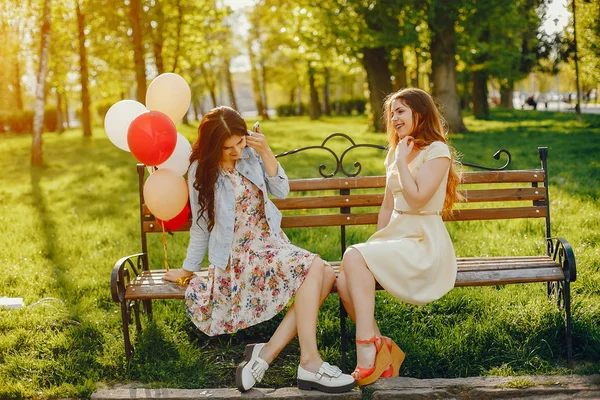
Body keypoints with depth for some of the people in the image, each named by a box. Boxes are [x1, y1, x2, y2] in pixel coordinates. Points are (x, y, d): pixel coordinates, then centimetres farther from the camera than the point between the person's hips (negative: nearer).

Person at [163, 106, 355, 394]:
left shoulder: (250, 155, 3)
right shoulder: (201, 172, -6)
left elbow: (281, 191, 1)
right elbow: (201, 227, 3)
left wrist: (266, 153, -9)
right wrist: (187, 270, 9)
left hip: (271, 242, 6)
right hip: (239, 255, -6)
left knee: (327, 275, -21)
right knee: (312, 267, -29)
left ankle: (266, 353, -22)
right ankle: (310, 364, -31)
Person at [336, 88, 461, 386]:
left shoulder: (437, 151, -4)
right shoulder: (395, 152, 20)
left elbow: (417, 198, -17)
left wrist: (402, 161, -8)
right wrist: (376, 244, 8)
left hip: (424, 241, -7)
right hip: (394, 235, 7)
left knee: (354, 256, -31)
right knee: (345, 282, -22)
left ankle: (367, 349, -28)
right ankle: (381, 353, -10)